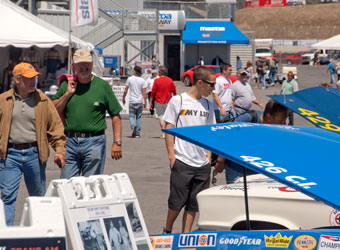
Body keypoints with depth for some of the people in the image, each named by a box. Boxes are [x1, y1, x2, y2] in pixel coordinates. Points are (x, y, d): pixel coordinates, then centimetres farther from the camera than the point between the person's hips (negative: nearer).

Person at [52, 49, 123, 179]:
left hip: (94, 143, -3)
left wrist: (117, 142, -7)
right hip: (69, 142, 3)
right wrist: (68, 93, -3)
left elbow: (115, 115, 1)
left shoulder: (103, 86, 2)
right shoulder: (66, 85, 10)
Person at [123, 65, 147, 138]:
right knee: (138, 117, 10)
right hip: (140, 101, 1)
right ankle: (137, 133, 9)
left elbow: (125, 90, 1)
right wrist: (145, 102, 1)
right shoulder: (142, 80, -2)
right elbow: (144, 92, -5)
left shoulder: (130, 79, -3)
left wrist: (123, 98, 15)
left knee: (131, 116, 5)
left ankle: (133, 125, -26)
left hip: (132, 101, -1)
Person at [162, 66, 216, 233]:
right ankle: (167, 230, 20)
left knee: (194, 204, 6)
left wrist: (209, 157, 11)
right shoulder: (178, 101, -3)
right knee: (177, 201, -1)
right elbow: (169, 129, -2)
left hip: (202, 163, 5)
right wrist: (171, 155, -8)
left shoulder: (207, 105, 12)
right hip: (182, 161, -5)